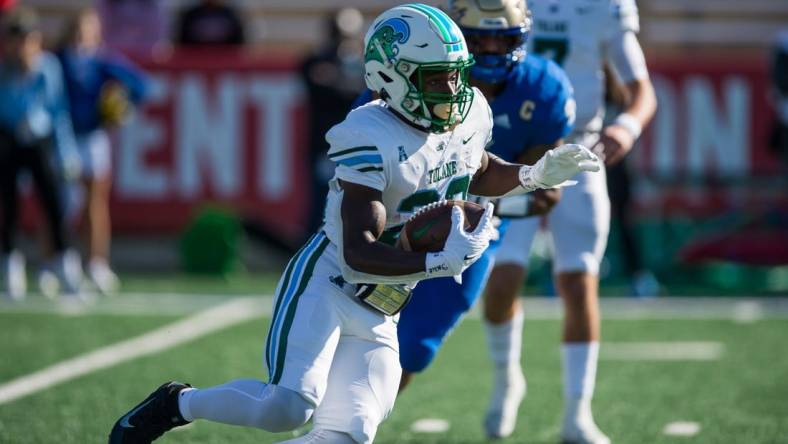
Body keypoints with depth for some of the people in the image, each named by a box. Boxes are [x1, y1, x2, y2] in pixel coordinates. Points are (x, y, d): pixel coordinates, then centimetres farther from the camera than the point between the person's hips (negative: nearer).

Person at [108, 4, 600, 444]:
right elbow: (358, 252, -27)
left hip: (376, 317, 7)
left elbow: (480, 175, 27)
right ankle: (178, 403, 1)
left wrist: (538, 175, 10)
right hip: (324, 287, -7)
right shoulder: (373, 142, -21)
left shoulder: (468, 117, 2)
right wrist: (439, 262, -36)